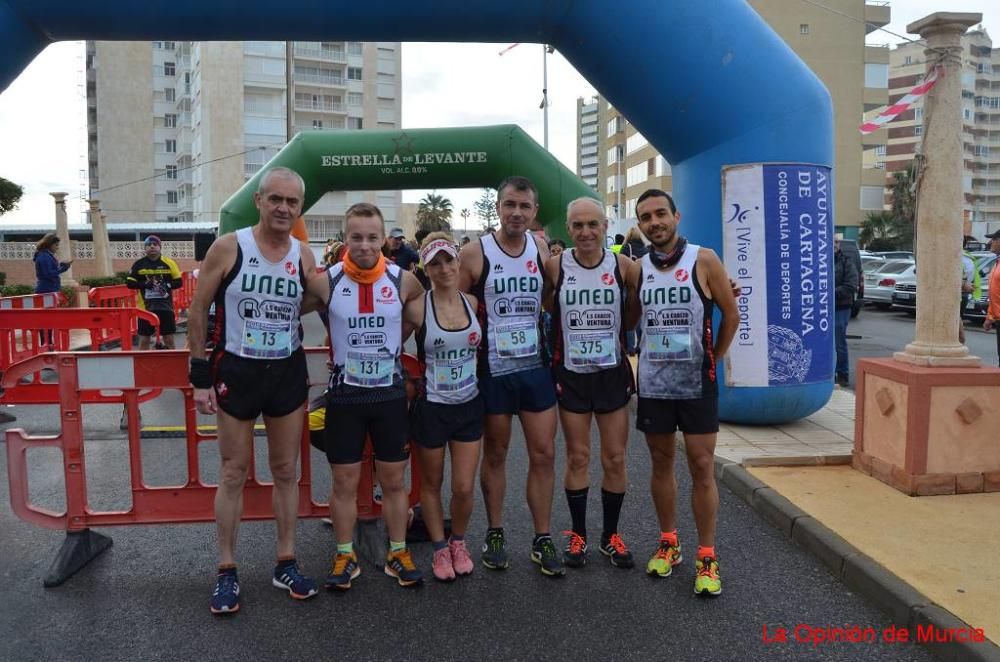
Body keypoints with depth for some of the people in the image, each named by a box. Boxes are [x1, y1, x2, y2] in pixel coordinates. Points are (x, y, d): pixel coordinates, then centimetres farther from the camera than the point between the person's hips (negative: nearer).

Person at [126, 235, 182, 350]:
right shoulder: (139, 264, 3)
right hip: (146, 306, 0)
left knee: (169, 339, 5)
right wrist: (144, 284, -14)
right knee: (144, 339, 5)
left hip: (165, 306, 0)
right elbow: (130, 283, 2)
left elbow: (178, 282, 4)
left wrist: (167, 285, -15)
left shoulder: (169, 263, 3)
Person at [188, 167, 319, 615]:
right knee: (234, 474, 6)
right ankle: (227, 572, 20)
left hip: (288, 373, 3)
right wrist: (201, 377, -8)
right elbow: (197, 312, -6)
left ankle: (286, 565, 25)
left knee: (286, 471, 11)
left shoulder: (305, 256, 0)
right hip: (235, 372, -3)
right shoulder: (228, 248, -10)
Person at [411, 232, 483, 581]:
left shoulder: (472, 302, -2)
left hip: (469, 405, 2)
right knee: (431, 483, 12)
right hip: (431, 406, -2)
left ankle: (458, 542, 31)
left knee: (464, 487, 3)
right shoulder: (419, 305, -12)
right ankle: (440, 548, 32)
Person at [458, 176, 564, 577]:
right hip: (493, 371, -3)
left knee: (544, 454, 4)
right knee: (495, 454, 10)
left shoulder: (542, 250, 3)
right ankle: (495, 534, 26)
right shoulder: (475, 253, -7)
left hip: (536, 367, 3)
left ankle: (542, 540, 18)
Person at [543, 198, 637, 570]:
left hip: (613, 372, 1)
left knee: (615, 458, 7)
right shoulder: (555, 266, -6)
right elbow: (550, 308, 5)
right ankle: (578, 534, 24)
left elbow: (634, 313, 5)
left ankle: (610, 535, 24)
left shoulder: (623, 266, -5)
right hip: (571, 374, 0)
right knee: (577, 458, 7)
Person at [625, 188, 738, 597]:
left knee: (702, 467, 0)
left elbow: (731, 313, 0)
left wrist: (713, 360, 4)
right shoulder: (637, 270, 3)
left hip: (696, 384, -3)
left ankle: (706, 556, 12)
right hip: (652, 383, 3)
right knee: (661, 462, 12)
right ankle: (668, 542, 27)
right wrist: (640, 356, 4)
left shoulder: (703, 260, -6)